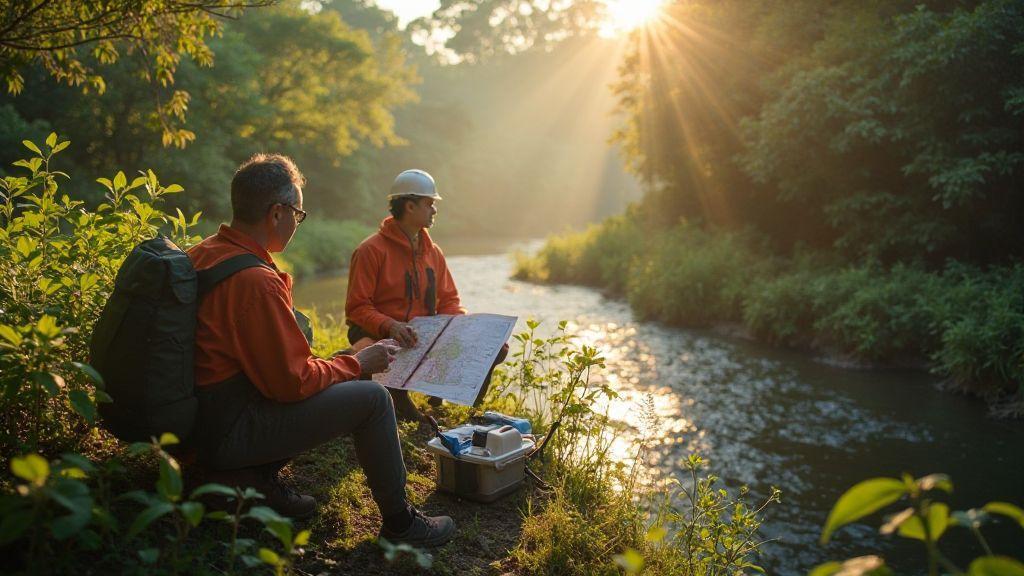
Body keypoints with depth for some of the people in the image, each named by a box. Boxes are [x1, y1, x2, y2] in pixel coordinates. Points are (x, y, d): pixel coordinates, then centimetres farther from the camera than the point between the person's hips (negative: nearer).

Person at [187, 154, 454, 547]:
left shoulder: (204, 253, 4)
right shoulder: (255, 281, -25)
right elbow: (293, 381, -21)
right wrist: (357, 363, -6)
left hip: (198, 411, 9)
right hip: (227, 429, -9)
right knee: (371, 398, -7)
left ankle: (256, 476, 14)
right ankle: (400, 522, 9)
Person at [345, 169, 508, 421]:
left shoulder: (433, 251, 10)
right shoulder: (371, 250, -10)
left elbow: (449, 300, 13)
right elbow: (357, 308, -13)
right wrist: (390, 326, -30)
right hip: (379, 334, -5)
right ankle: (398, 398, -6)